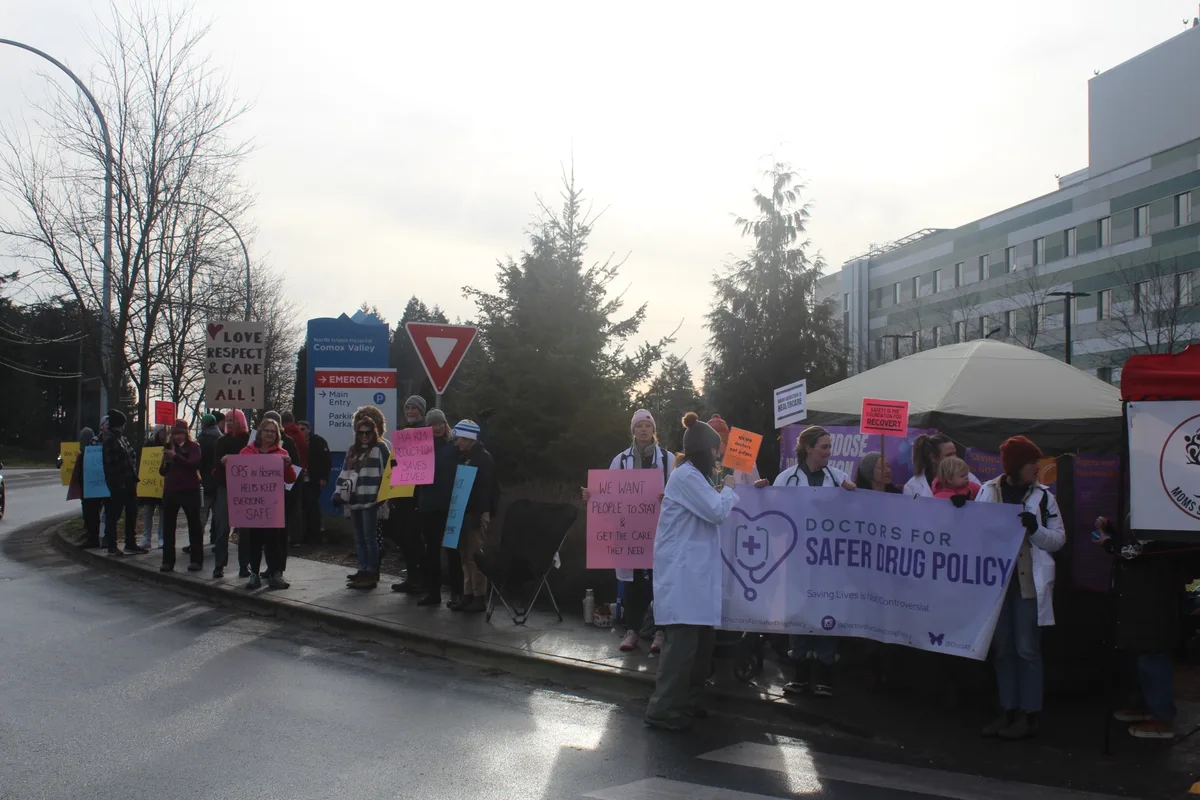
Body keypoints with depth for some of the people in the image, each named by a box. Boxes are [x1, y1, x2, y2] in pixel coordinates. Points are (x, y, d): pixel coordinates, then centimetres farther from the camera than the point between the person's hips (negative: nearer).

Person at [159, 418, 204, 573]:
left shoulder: (193, 446, -1)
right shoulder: (169, 447, 14)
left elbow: (195, 463, -18)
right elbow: (162, 472, 15)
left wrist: (176, 456, -25)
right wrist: (166, 462, -5)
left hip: (189, 491, -5)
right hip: (170, 490, 5)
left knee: (194, 525, 2)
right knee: (168, 526, 4)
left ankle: (197, 560, 7)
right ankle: (168, 561, 9)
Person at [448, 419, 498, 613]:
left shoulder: (483, 457, -12)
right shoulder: (465, 456, 15)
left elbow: (484, 488, -19)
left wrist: (477, 514, -23)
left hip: (477, 513, -9)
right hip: (465, 512, 9)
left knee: (475, 555, -6)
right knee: (466, 555, 10)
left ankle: (480, 598, -1)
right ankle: (468, 595, 15)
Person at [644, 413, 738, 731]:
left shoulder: (695, 476, 21)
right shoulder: (686, 475, -14)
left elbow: (711, 510, 25)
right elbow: (717, 511, -16)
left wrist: (722, 490, 12)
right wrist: (728, 488, 0)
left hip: (696, 570, 11)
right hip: (682, 570, -11)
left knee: (703, 636, 12)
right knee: (683, 639, -12)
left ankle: (685, 701, 24)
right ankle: (662, 710, -6)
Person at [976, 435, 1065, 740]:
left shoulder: (1043, 495, -2)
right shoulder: (988, 491, 0)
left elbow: (1059, 539, 1)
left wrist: (1035, 529, -18)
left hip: (1030, 582, -2)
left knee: (1027, 649, 1)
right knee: (1002, 648, 10)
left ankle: (1030, 714, 12)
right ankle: (1008, 710, 22)